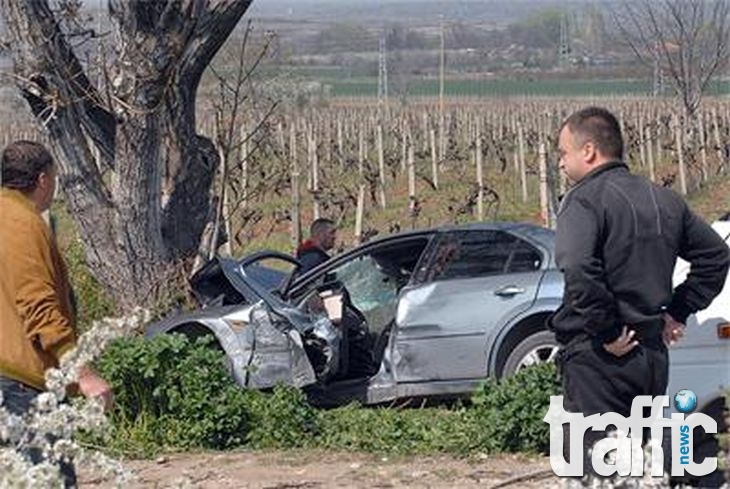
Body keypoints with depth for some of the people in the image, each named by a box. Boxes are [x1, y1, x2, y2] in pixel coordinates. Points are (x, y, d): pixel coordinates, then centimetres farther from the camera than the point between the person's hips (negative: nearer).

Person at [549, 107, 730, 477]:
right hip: (653, 356, 8)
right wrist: (678, 311, 17)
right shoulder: (664, 200, 13)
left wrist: (605, 333, -19)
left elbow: (579, 270, -28)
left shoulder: (583, 200, -11)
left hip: (596, 357, -8)